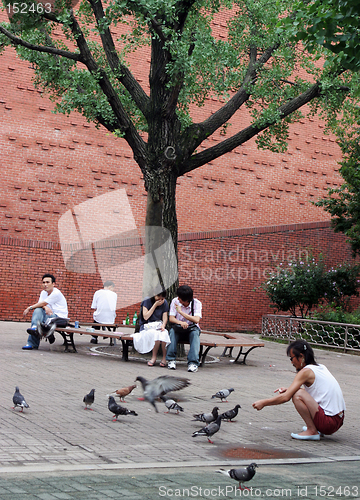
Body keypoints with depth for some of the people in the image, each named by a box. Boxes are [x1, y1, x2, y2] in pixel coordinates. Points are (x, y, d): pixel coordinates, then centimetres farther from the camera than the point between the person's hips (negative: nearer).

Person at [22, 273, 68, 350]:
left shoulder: (56, 293, -14)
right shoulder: (43, 293, 12)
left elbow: (43, 303, -16)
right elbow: (40, 304, -3)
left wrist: (29, 308, -11)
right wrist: (45, 307, -26)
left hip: (60, 318, -7)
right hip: (49, 315, 7)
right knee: (38, 310, -21)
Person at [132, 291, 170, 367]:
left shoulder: (165, 303, 5)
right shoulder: (147, 301, -7)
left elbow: (165, 318, 4)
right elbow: (146, 317, -13)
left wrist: (163, 325, -18)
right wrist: (155, 305, -16)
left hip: (159, 326, 3)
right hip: (147, 326, -3)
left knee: (164, 334, -34)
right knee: (156, 333, -37)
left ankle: (164, 358, -23)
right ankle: (154, 357, -23)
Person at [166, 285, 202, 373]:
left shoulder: (196, 303, -10)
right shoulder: (175, 301, -4)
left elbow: (196, 320, -23)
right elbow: (171, 318, -9)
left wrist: (181, 312, -25)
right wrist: (180, 322, -31)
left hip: (192, 328, -1)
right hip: (179, 328, 1)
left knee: (195, 334, -36)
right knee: (172, 331, -33)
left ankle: (193, 363, -44)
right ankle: (171, 360, -31)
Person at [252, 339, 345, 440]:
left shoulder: (306, 372, -11)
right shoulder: (320, 368, 13)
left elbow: (285, 397, -13)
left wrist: (263, 403, -3)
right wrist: (288, 390, 14)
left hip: (329, 422, -9)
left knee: (298, 395, -16)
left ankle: (312, 431, -8)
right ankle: (315, 427, 15)